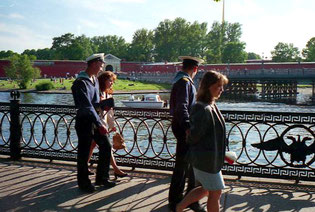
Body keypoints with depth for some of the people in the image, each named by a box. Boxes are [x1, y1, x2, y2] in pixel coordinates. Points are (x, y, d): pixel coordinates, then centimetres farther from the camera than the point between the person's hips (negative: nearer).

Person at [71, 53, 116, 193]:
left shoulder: (95, 80, 13)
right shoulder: (80, 83, -16)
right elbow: (87, 106, -22)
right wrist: (99, 124, -23)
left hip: (95, 119, 8)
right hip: (84, 121, -8)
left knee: (106, 147, 8)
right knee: (84, 153, 3)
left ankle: (102, 178, 22)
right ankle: (83, 183, 18)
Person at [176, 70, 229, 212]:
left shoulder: (211, 106, 6)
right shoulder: (203, 109, -26)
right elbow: (194, 136, -20)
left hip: (210, 156, 10)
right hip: (206, 158, -10)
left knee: (205, 189, 23)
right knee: (215, 192, 7)